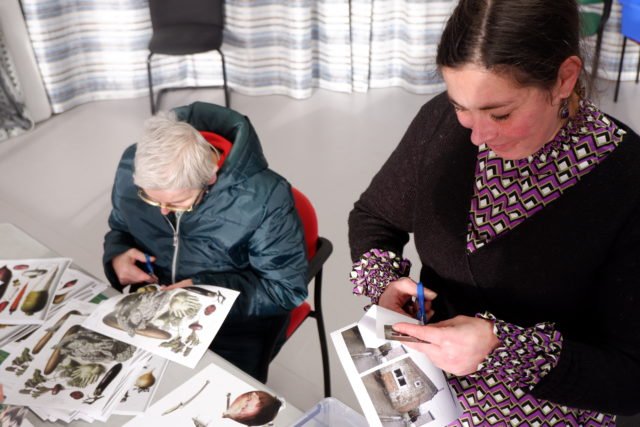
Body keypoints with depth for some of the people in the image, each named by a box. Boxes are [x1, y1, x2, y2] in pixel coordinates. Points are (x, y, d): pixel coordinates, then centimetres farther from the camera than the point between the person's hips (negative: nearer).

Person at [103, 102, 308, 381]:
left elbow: (287, 289, -17)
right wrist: (117, 255, -14)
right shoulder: (133, 168, -12)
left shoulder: (263, 198, -26)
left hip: (234, 322, -4)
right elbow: (120, 228, 9)